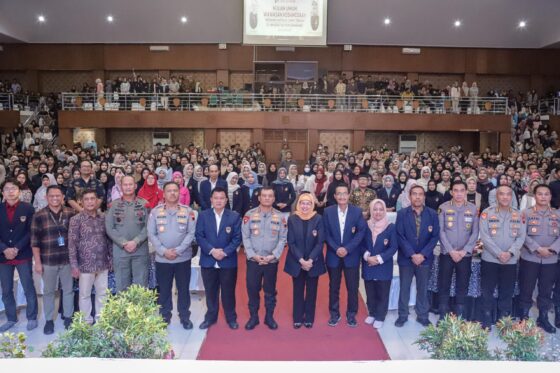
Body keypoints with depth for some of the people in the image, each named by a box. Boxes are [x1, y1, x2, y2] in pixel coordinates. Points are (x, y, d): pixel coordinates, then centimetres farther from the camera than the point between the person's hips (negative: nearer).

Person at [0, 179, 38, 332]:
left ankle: (32, 318, 19)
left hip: (23, 255, -3)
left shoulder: (28, 208, -3)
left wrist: (17, 249, -14)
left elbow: (31, 232, -5)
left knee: (29, 288, 4)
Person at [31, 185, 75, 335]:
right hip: (48, 261, -1)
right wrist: (37, 262, -7)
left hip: (67, 259, 1)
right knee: (48, 291, 11)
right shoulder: (39, 216, -5)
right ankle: (49, 320, 24)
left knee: (68, 290, 11)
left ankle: (68, 317, 26)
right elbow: (35, 241, -4)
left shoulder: (70, 213, 0)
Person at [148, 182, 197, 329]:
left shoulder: (188, 211, -1)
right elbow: (151, 234, -2)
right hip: (162, 259, 1)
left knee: (183, 289, 8)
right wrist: (164, 251, -13)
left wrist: (178, 250, -14)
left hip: (183, 258, 0)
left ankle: (185, 317, 21)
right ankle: (164, 317, 24)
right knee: (163, 289, 10)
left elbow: (191, 233, -5)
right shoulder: (155, 211, 1)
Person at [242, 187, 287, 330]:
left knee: (270, 290, 11)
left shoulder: (280, 216, 1)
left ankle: (269, 317, 26)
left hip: (272, 261, 1)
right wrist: (253, 255, -11)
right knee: (252, 289, 7)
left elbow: (283, 239, 0)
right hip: (253, 260, 0)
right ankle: (253, 317, 23)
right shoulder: (250, 214, -2)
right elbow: (245, 237, -3)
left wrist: (273, 255, -11)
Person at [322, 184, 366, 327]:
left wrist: (347, 248, -15)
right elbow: (326, 233, -2)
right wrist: (336, 249, -14)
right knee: (333, 287, 11)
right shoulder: (328, 211, -1)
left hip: (352, 255, -1)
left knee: (353, 287, 6)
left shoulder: (357, 211, -3)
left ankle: (351, 314, 23)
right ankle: (334, 313, 26)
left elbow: (361, 232, -7)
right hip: (333, 255, 1)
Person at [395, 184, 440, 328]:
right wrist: (412, 254, -16)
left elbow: (435, 236, -4)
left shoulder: (432, 214, 0)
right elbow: (400, 236, -8)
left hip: (424, 258, 1)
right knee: (404, 288, 8)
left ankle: (422, 316, 25)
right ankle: (402, 315, 21)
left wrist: (423, 254, -13)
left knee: (423, 288, 11)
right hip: (406, 257, -1)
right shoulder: (402, 213, -3)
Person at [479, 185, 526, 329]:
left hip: (511, 261, 3)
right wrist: (499, 253, -15)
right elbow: (484, 236, -9)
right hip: (490, 259, -2)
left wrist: (510, 252, -13)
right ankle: (486, 322, 14)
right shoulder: (487, 213, -4)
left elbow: (521, 237, 2)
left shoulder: (518, 215, 6)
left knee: (506, 293, 9)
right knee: (487, 292, 4)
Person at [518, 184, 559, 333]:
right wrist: (537, 249, -18)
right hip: (529, 258, -3)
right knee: (526, 289, 4)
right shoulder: (526, 213, -1)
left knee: (546, 290, 11)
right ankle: (524, 317, 17)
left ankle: (543, 318, 25)